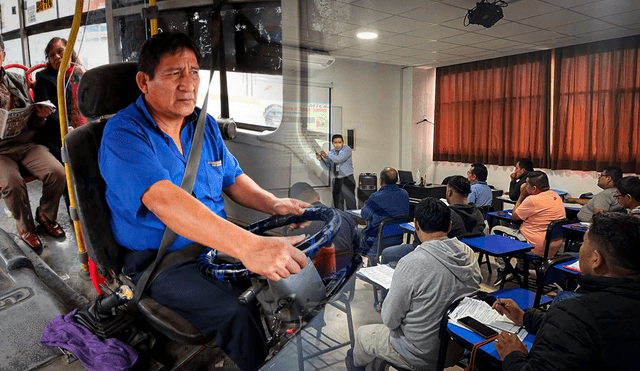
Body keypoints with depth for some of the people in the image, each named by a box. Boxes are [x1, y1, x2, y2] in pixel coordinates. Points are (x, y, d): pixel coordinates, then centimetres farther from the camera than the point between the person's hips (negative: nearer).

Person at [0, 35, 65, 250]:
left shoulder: (18, 81, 13)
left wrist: (40, 115, -9)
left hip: (27, 144, 3)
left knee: (58, 173, -20)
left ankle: (46, 216, 7)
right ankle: (25, 227, 0)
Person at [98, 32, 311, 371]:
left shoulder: (204, 124, 7)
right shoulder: (124, 133, -16)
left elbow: (233, 178, 16)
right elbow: (164, 200, -32)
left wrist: (273, 204, -6)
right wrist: (246, 246, -45)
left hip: (217, 242, 7)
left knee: (294, 269, -9)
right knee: (236, 315, -28)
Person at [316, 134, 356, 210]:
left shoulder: (347, 149, -3)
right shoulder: (331, 152, 14)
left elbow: (339, 159, -19)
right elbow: (328, 166, 11)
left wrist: (326, 155, -12)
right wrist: (321, 159, -4)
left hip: (347, 179, -5)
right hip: (336, 180, 5)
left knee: (350, 201, -6)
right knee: (337, 202, 8)